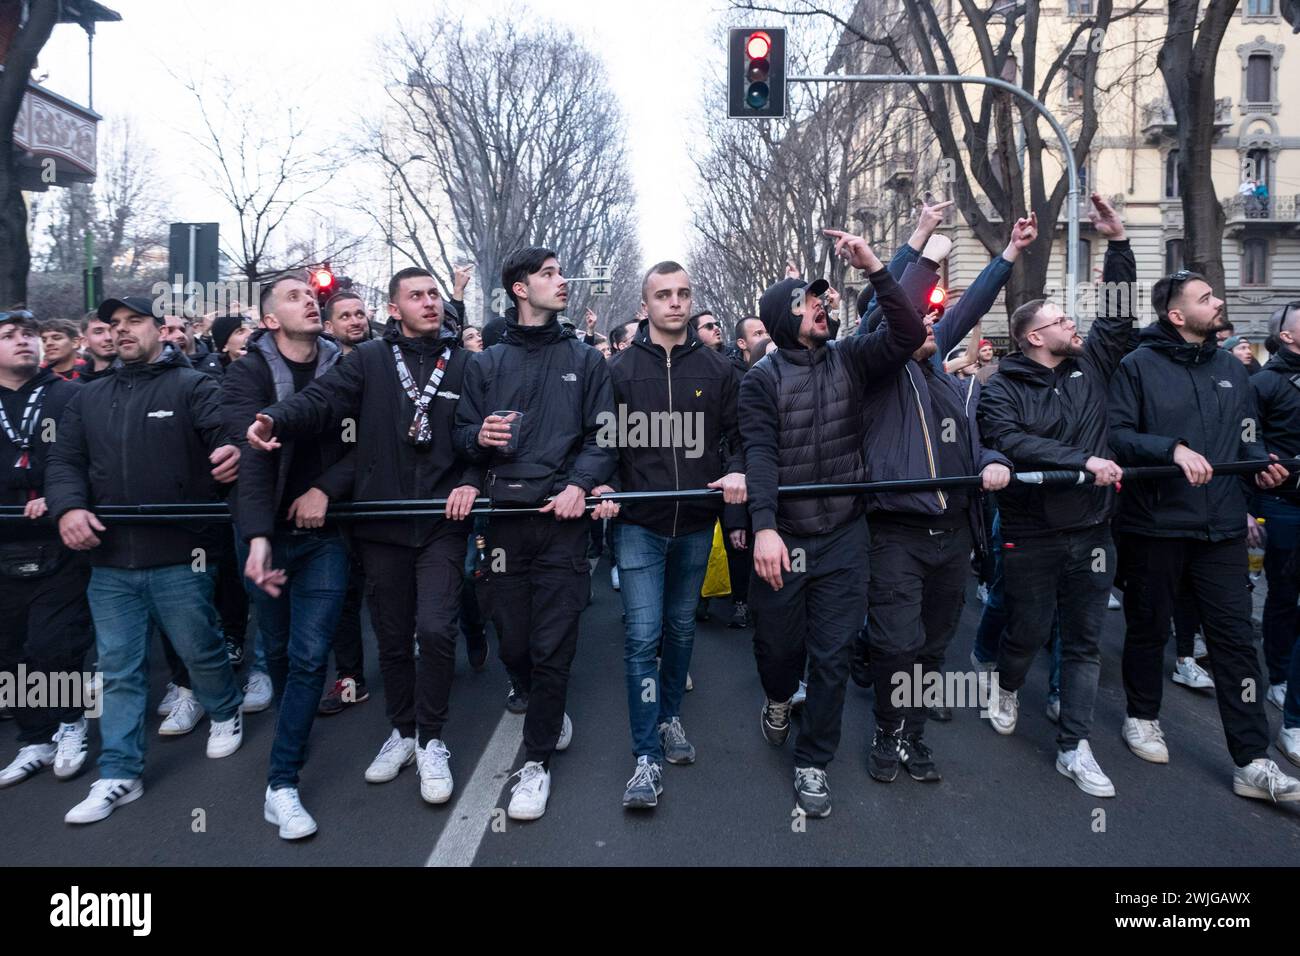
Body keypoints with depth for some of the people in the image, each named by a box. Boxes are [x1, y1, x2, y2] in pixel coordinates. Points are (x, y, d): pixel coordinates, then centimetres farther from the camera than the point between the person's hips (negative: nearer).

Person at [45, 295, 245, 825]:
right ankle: (119, 774, 19)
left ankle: (225, 713, 40)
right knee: (118, 670, 10)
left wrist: (234, 452, -42)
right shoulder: (89, 398, 14)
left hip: (178, 558, -4)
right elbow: (64, 461, 10)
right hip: (110, 562, 4)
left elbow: (229, 436, -16)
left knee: (201, 650, 11)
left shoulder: (192, 385, -2)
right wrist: (68, 508, -11)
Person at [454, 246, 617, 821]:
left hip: (561, 517, -2)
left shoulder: (586, 360, 10)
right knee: (512, 640, 7)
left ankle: (537, 761, 11)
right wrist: (479, 437, -12)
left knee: (551, 645, -3)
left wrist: (581, 483, -14)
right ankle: (548, 711, 37)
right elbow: (462, 434, 12)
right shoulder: (487, 363, 12)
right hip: (504, 516, 2)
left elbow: (603, 436, 4)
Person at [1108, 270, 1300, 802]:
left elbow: (1246, 437, 16)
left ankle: (1252, 762, 6)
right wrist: (1173, 449, -25)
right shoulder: (1139, 366, -5)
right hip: (1155, 524, -4)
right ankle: (1142, 716, 35)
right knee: (1149, 628, 13)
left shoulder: (1231, 369, 11)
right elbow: (1117, 435, -13)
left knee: (1235, 639, 2)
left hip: (1222, 528, 4)